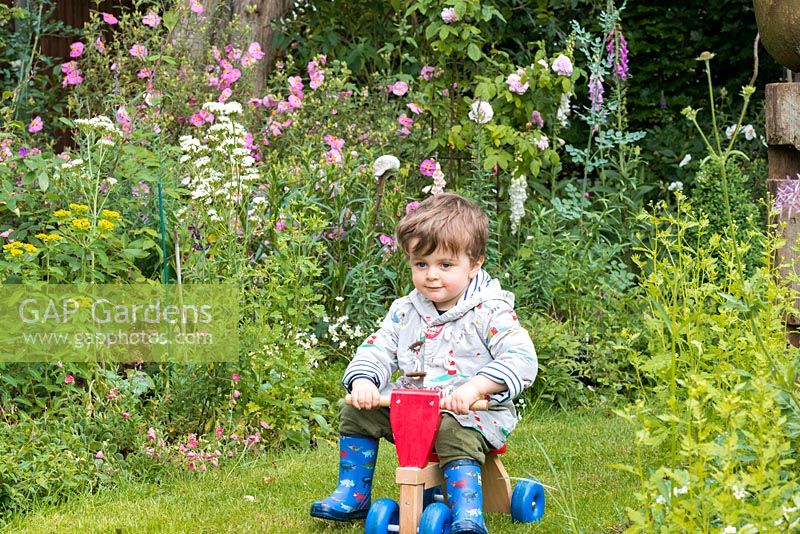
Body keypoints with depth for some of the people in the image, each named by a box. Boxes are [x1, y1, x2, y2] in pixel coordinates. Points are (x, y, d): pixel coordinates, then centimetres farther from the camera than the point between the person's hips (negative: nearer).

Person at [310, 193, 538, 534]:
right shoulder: (405, 311, 8)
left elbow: (521, 359, -22)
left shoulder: (490, 312, -11)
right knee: (356, 412, 0)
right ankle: (353, 495, 10)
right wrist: (363, 381, -15)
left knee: (456, 434, -37)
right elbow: (378, 349, 9)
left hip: (471, 411, -7)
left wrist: (474, 387, -35)